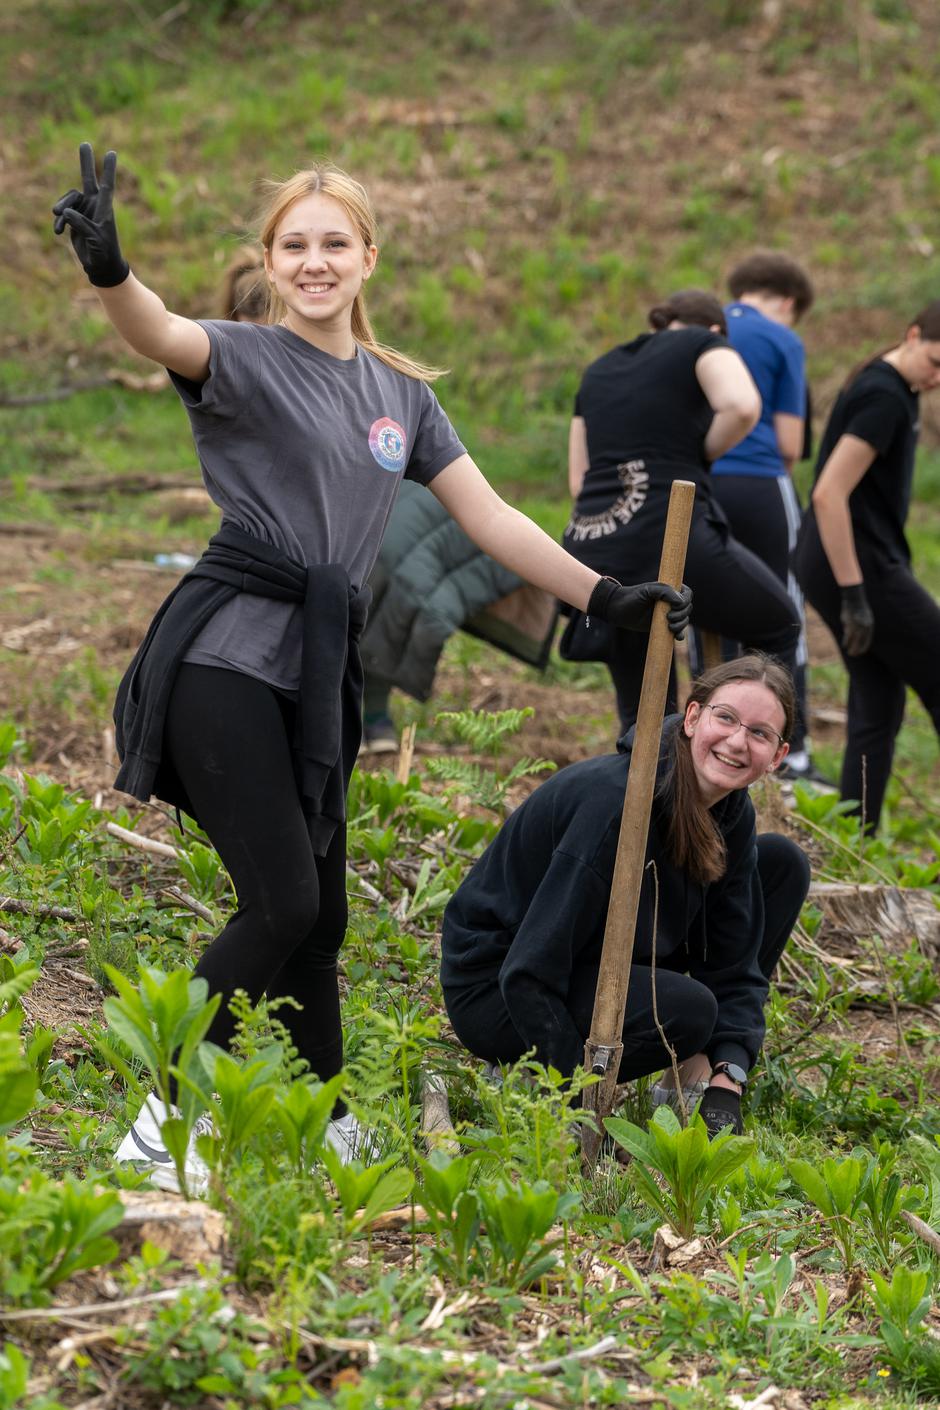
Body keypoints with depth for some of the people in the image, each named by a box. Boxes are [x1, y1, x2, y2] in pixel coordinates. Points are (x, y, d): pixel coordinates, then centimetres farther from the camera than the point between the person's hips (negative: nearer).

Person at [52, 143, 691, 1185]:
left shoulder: (401, 393, 16)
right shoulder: (245, 359, -3)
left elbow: (488, 517, 20)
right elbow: (163, 335, -26)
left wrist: (606, 598, 17)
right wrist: (107, 270, -48)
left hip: (321, 669, 6)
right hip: (228, 657, -6)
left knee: (319, 918, 9)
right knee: (282, 903, -14)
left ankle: (327, 1128, 22)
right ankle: (166, 1126, -5)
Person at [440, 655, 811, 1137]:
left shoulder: (731, 813, -7)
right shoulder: (615, 801, -31)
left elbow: (734, 963, -3)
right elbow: (529, 975, -31)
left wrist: (725, 1084, -18)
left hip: (601, 967, 8)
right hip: (494, 988, -8)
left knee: (782, 863, 1)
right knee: (686, 1009, -34)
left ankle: (698, 1072, 3)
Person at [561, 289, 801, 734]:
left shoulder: (598, 371, 25)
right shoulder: (704, 345, 7)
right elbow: (742, 406, -14)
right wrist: (704, 455, 2)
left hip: (590, 548, 6)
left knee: (642, 716, 15)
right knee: (779, 628, 19)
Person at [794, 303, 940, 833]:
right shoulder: (883, 398, -18)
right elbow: (829, 495, -24)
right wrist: (854, 596, -23)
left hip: (862, 564, 10)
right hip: (861, 565, -10)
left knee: (879, 705, 9)